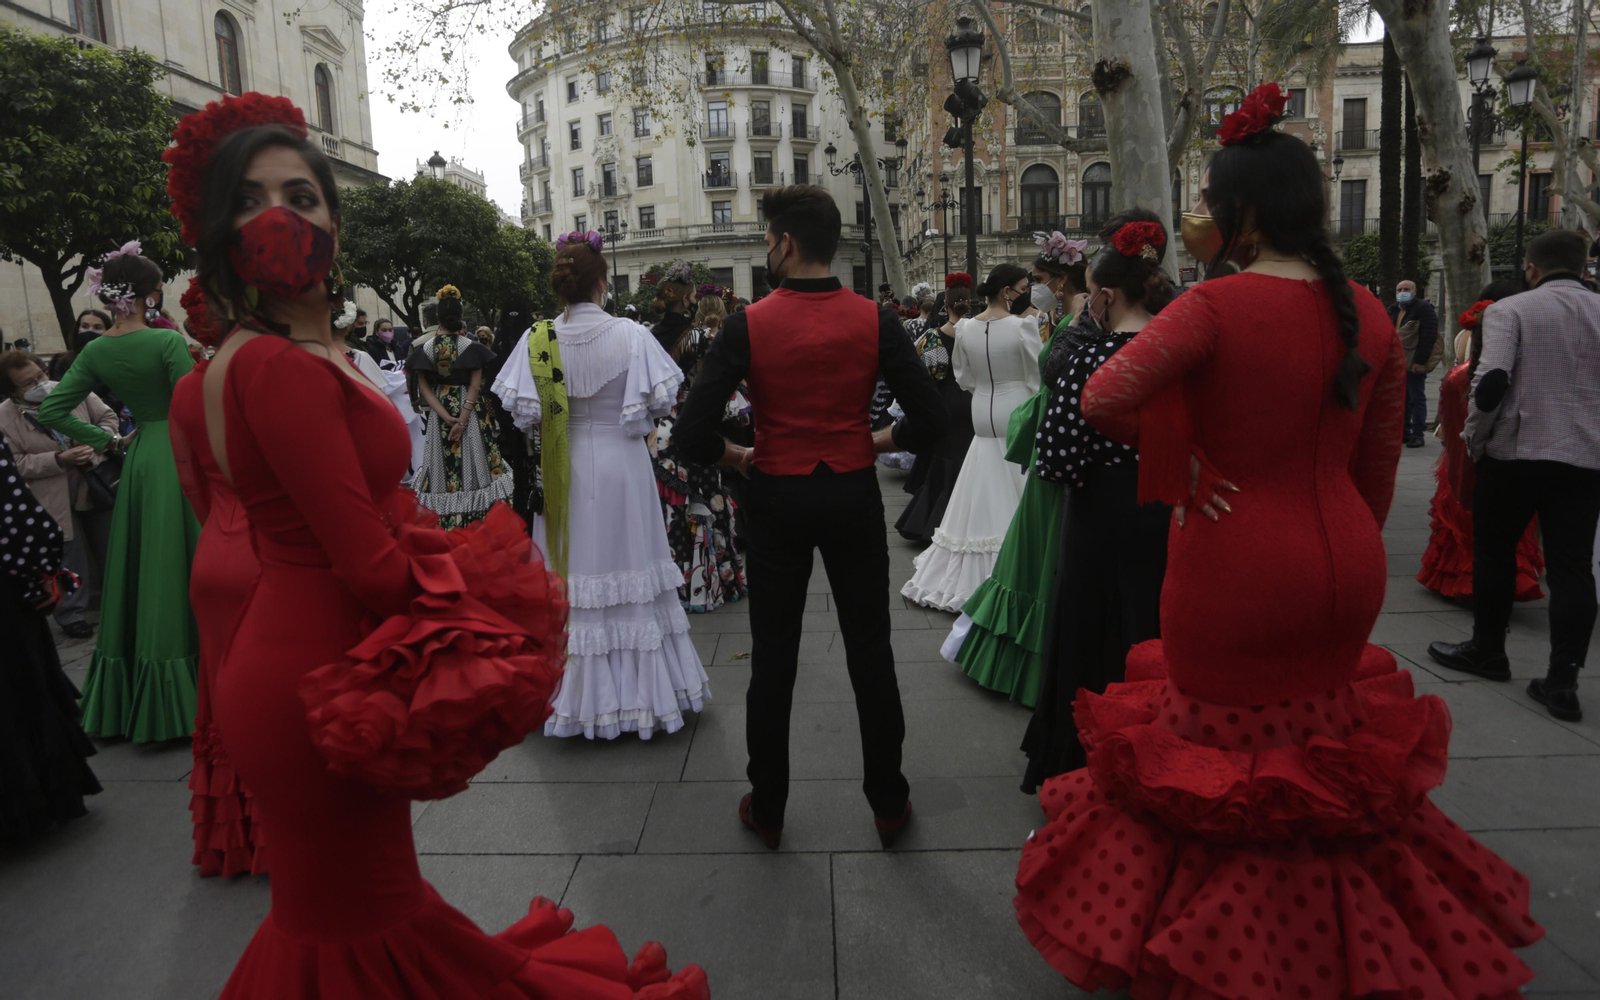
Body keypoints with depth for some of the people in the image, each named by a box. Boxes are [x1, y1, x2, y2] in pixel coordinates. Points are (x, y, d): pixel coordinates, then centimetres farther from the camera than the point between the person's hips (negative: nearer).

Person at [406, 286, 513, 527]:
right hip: (470, 409, -2)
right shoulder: (471, 346, -9)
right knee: (472, 461, 6)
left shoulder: (425, 347, -4)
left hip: (439, 411, 2)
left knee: (444, 462, 9)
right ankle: (474, 516, 10)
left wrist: (446, 417, -11)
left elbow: (424, 387, -6)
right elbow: (475, 385, -13)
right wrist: (463, 419, -15)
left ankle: (445, 521, 15)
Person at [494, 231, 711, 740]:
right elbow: (662, 400, -10)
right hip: (621, 465, -1)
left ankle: (576, 692, 23)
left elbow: (523, 411, -9)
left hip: (563, 471, 2)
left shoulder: (538, 338, -6)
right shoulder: (629, 333, -10)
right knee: (627, 570, 10)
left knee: (571, 574, 11)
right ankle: (641, 686, 21)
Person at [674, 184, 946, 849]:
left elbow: (692, 433, -17)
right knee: (870, 652, 13)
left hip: (777, 500, -1)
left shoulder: (748, 326, -11)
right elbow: (930, 419, -10)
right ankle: (888, 803, 26)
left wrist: (736, 456, 3)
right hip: (854, 497, 1)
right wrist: (877, 440, 8)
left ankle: (767, 808, 26)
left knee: (773, 658, 12)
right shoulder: (875, 320, -7)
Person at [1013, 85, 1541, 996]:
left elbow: (1104, 399, -32)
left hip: (1234, 562, -6)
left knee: (1222, 746, 15)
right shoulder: (1370, 315, 1)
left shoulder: (1215, 306, -17)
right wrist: (1349, 551, 20)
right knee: (1318, 738, 25)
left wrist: (1181, 456, -15)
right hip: (1344, 558, 6)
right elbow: (1377, 470, 7)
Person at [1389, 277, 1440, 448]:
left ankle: (1418, 434, 1)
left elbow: (1429, 336, -17)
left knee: (1417, 398, -2)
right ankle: (1403, 432, 19)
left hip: (1414, 363, -7)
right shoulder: (1393, 311, 15)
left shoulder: (1423, 308, -9)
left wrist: (1420, 361, -22)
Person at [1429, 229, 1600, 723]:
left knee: (1494, 553, 14)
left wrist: (1474, 435, -5)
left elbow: (1492, 379, -18)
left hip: (1515, 452, -3)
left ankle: (1487, 650, 27)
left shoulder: (1510, 310, -6)